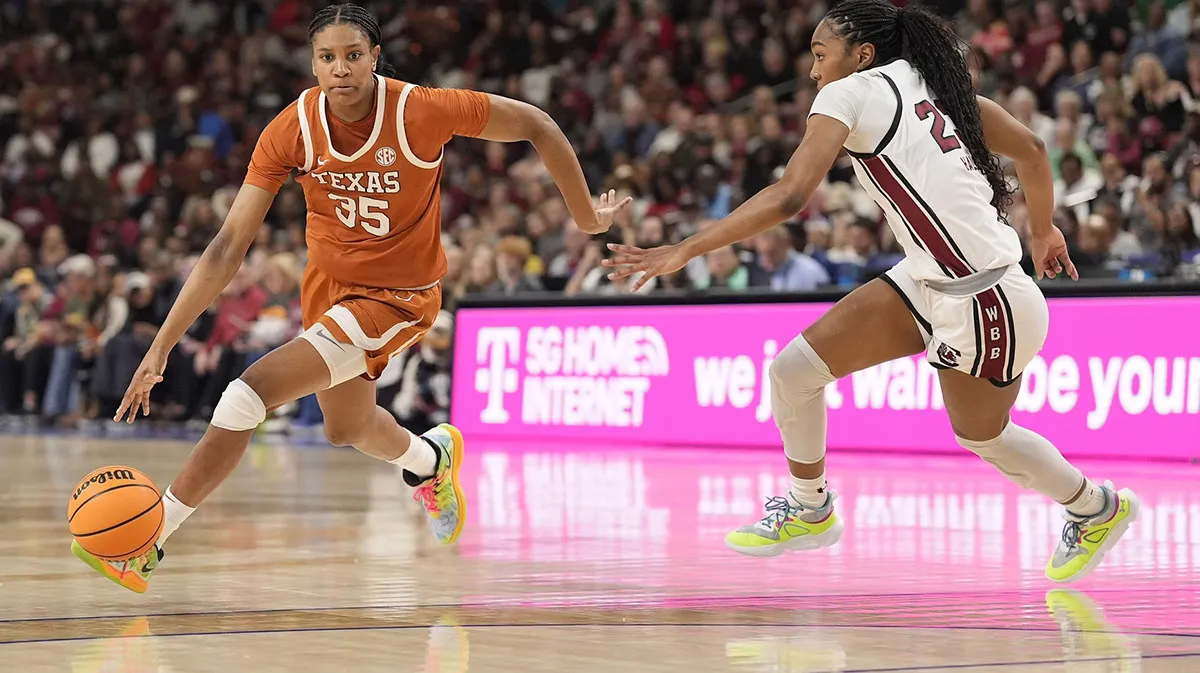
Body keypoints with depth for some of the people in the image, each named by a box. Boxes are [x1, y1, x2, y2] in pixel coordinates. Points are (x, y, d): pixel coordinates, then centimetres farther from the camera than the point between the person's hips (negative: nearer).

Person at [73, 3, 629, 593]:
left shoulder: (421, 111, -27)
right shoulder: (291, 131, -20)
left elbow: (535, 125, -13)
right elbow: (228, 247, -19)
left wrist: (586, 216, -4)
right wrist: (161, 347, -24)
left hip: (399, 295, -5)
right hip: (329, 279, 5)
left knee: (250, 393, -20)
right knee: (347, 429, 28)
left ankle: (146, 544, -9)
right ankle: (431, 459, 64)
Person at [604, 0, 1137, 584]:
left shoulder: (849, 93, -11)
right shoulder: (927, 81, 11)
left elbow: (789, 196, -22)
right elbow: (1031, 150, 15)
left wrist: (684, 250, -21)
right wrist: (1043, 232, 32)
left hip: (983, 302, -8)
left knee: (980, 434, 12)